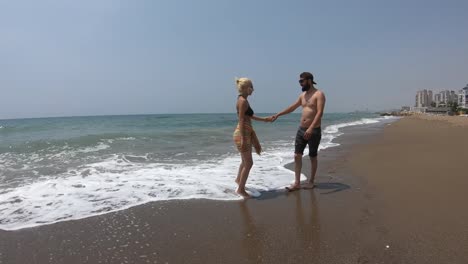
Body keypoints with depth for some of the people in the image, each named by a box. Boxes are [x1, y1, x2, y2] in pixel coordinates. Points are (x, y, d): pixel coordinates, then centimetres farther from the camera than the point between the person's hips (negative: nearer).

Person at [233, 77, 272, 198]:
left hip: (247, 133, 10)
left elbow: (250, 116, 25)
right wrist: (243, 139, -24)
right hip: (242, 134, -10)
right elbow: (241, 120, -21)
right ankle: (241, 189, 10)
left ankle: (238, 179, 46)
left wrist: (264, 119, 32)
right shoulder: (243, 101, -16)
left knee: (245, 161, 25)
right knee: (248, 163, -2)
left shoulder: (243, 100, 14)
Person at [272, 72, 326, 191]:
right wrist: (278, 114, 23)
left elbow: (320, 113, -20)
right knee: (297, 156, 2)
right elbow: (293, 107, 24)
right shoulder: (303, 95, 12)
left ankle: (311, 182, 21)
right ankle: (297, 183, 7)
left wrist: (311, 129, -30)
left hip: (314, 131, -7)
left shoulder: (319, 94, -10)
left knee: (313, 157, 7)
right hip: (301, 129, 7)